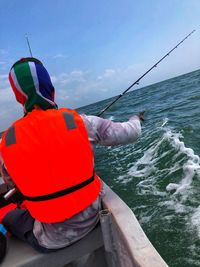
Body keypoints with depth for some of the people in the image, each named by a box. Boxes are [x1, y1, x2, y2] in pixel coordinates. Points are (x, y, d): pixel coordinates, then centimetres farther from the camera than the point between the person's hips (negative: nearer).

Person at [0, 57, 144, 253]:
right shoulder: (80, 121, -17)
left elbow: (17, 190, 3)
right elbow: (131, 133, -5)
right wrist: (136, 119, 18)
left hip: (52, 240, -1)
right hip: (91, 218, 2)